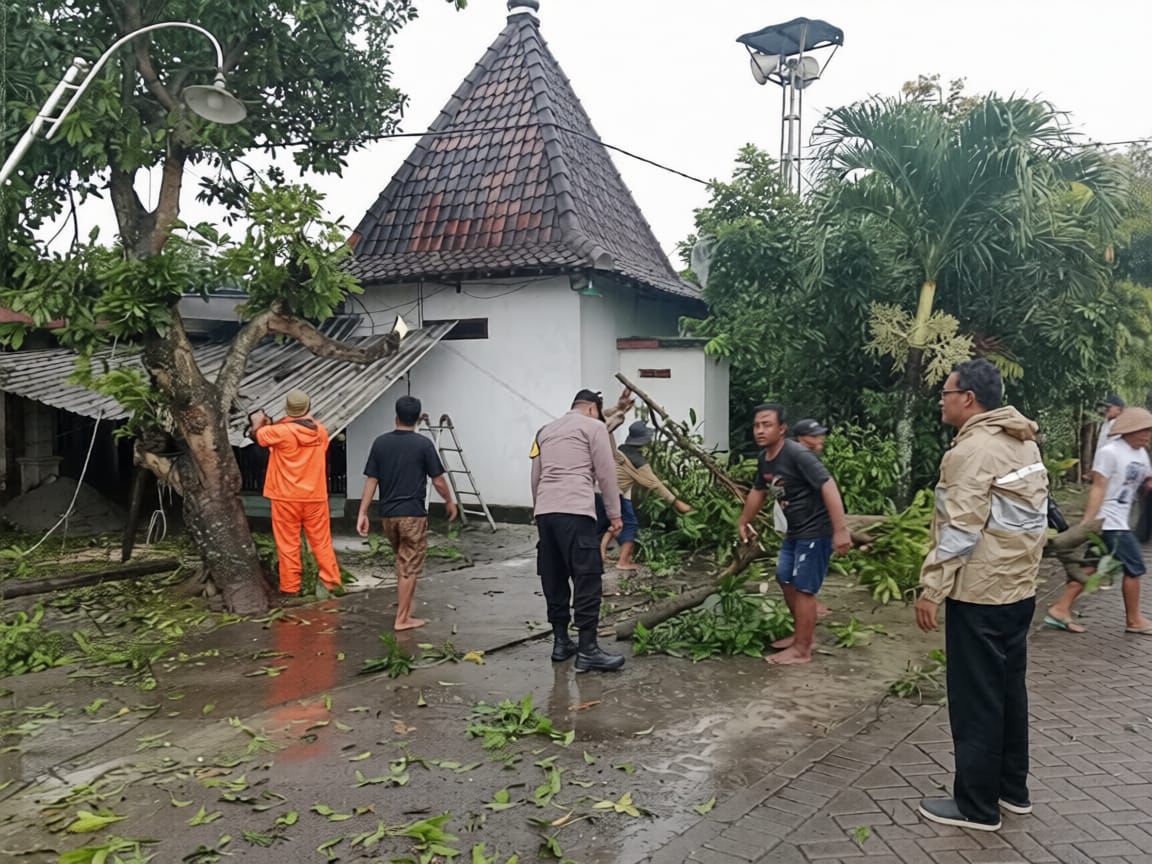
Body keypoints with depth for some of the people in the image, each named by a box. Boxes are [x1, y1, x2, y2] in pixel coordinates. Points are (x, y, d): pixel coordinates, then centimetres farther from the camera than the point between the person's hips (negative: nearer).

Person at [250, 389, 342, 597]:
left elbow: (258, 435, 1)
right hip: (315, 496, 3)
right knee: (321, 540, 11)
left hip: (287, 497, -3)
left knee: (288, 543, 5)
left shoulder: (281, 431, -14)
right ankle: (332, 580, 11)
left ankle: (290, 587, 9)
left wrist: (258, 423, 26)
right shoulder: (321, 431, 0)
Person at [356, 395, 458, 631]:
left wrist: (362, 513, 4)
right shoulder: (423, 444, -8)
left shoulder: (380, 443, 2)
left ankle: (405, 601, 34)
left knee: (402, 560, 24)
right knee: (410, 566, 2)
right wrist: (450, 502, 12)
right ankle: (403, 618, 4)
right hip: (413, 514, -4)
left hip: (387, 514, 5)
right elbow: (438, 480, -5)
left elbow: (371, 480, 1)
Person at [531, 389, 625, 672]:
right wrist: (615, 514, 4)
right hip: (574, 512, -7)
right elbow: (606, 474, 0)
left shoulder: (546, 430, 25)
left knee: (554, 579, 13)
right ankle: (587, 649, -7)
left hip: (544, 512, 8)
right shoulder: (593, 426, 5)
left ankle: (561, 641, 19)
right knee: (587, 579, -6)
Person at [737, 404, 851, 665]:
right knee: (785, 578, 18)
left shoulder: (798, 454, -24)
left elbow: (828, 486, -29)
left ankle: (802, 649, 8)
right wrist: (744, 522, 31)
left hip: (816, 530, -9)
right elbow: (758, 491, 21)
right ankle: (802, 634, 34)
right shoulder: (764, 457, 4)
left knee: (803, 588, -4)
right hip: (795, 530, 9)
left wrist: (840, 530, -34)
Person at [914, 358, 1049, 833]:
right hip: (1018, 587, 9)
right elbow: (1032, 517, 17)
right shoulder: (1024, 443, 11)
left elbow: (959, 530, -22)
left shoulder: (973, 449, -18)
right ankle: (1013, 788, 29)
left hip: (979, 591, -9)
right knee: (1008, 689, 18)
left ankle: (977, 806, 9)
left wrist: (931, 588, -18)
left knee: (975, 699, 0)